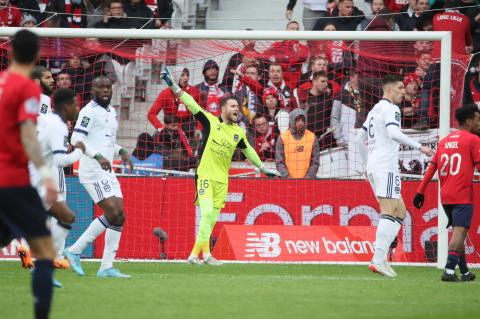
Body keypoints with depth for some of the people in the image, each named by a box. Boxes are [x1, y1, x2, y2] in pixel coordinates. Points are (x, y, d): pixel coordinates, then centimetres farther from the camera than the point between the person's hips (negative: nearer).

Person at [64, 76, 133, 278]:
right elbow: (76, 139, -18)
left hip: (107, 171, 9)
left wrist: (121, 151, 11)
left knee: (120, 217, 2)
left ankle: (107, 267, 3)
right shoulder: (89, 111, -9)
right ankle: (75, 250, -7)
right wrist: (98, 157, -27)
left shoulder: (111, 112, 19)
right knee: (112, 214, -17)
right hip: (92, 171, -9)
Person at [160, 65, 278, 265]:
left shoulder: (238, 132, 9)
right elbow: (191, 105, -9)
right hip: (205, 175, -5)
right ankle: (206, 254, -21)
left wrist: (262, 167, 31)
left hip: (222, 179, 5)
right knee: (207, 213, -20)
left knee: (211, 219, 5)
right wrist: (174, 86, -17)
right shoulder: (210, 121, -3)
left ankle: (194, 254, 13)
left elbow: (248, 150, 25)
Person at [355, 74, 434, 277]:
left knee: (400, 211, 12)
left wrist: (368, 165, 34)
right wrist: (419, 147, -23)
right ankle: (378, 259, -21)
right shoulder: (390, 109, -7)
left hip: (373, 167, 10)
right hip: (386, 166, -10)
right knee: (389, 211, -13)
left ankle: (381, 257, 2)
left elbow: (359, 140, 28)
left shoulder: (374, 110, 23)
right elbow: (393, 133, -24)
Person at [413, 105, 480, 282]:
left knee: (458, 232, 18)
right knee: (459, 232, -12)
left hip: (445, 197, 7)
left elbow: (432, 167, 12)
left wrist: (420, 192, 11)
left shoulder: (444, 141, 15)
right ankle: (449, 271, -26)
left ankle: (465, 272, 23)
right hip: (463, 195, -7)